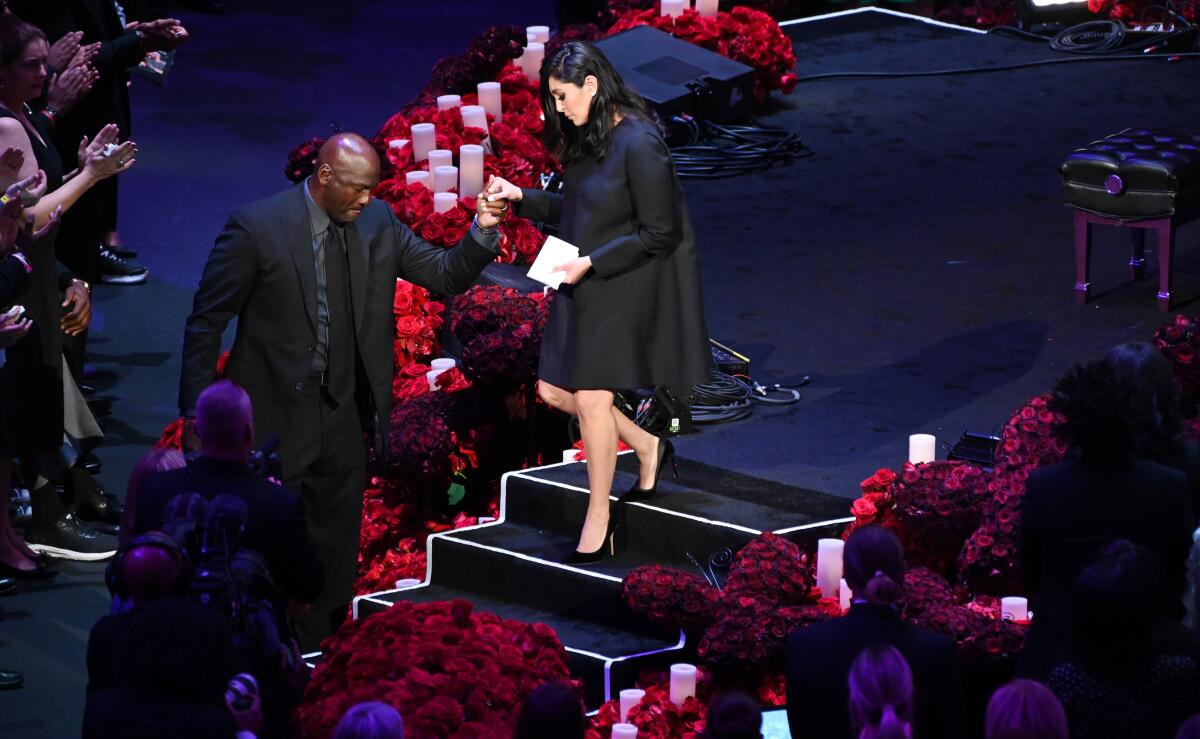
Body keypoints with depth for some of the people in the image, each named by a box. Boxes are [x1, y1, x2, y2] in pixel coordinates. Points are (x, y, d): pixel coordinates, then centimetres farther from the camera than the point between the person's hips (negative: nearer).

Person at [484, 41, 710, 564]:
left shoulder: (638, 144, -21)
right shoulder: (588, 139, 5)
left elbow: (659, 235, -19)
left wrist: (590, 262, -20)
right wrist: (522, 198, 3)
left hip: (621, 288, -9)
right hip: (583, 286, 9)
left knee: (591, 398, -3)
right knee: (554, 391, 9)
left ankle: (599, 520, 12)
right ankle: (647, 446, 28)